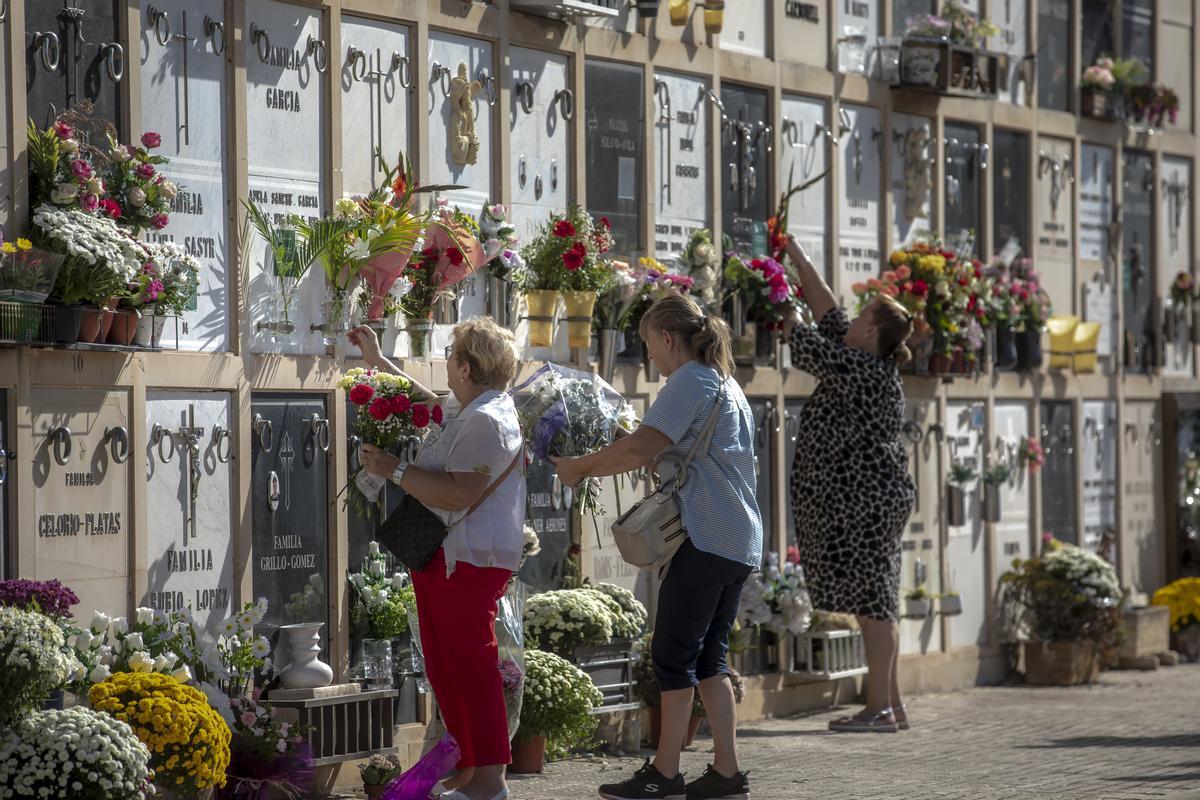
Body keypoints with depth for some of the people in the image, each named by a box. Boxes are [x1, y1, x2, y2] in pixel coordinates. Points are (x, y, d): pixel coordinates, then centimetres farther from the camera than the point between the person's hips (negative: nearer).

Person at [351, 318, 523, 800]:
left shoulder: (486, 421, -18)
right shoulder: (462, 412, 15)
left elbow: (460, 495, -26)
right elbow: (421, 402, 38)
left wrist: (395, 470, -19)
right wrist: (377, 361, 42)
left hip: (468, 561, -11)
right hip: (440, 557, 11)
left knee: (470, 664, -9)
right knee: (444, 668, 13)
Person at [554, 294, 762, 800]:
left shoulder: (690, 381, -10)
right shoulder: (726, 384, 20)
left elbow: (641, 448, -20)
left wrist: (582, 467, -7)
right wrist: (598, 466, 16)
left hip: (707, 540, -9)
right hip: (740, 544, 9)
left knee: (674, 654, -3)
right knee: (710, 655, 11)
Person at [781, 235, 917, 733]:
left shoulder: (868, 373, -14)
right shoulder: (865, 364, 13)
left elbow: (811, 351, -15)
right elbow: (825, 307, 19)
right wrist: (794, 254, 23)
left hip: (865, 500, -10)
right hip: (866, 500, 10)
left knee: (871, 602, -9)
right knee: (875, 603, 11)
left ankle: (880, 708, -9)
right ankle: (890, 706, 13)